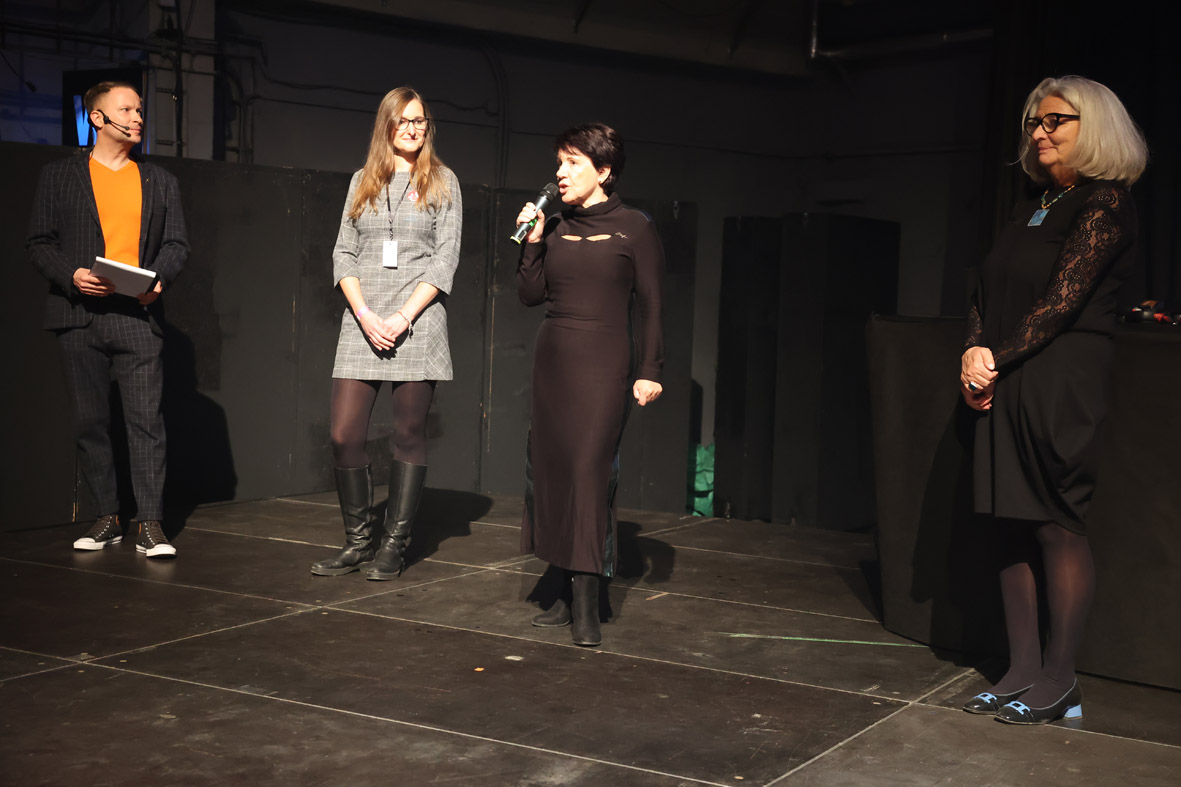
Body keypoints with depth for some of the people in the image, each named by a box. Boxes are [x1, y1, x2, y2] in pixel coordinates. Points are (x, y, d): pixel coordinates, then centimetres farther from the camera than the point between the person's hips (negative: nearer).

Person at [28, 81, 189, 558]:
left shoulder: (159, 182, 16)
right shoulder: (59, 177, 10)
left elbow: (177, 243, 13)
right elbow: (39, 243, 6)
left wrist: (159, 278, -7)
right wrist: (72, 275, -12)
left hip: (138, 317, 0)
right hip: (81, 317, 0)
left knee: (146, 420, -7)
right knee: (90, 422, 4)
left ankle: (149, 525, -5)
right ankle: (107, 518, 14)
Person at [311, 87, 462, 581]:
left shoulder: (442, 182, 8)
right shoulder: (363, 181, 15)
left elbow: (446, 258, 0)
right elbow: (343, 252, 9)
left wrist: (403, 317, -10)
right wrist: (364, 314, -7)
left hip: (418, 323, -2)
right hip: (362, 322, 3)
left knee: (409, 436, 1)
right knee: (344, 436, -4)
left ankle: (394, 546, 9)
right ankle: (359, 541, 10)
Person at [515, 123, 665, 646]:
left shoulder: (634, 228, -2)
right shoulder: (557, 229, 11)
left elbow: (650, 304, -3)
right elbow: (531, 294, 10)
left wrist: (650, 370, -8)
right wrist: (532, 242, -1)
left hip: (603, 365, -6)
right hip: (552, 361, 6)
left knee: (590, 475, -11)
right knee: (550, 472, 5)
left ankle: (587, 608, -7)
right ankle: (566, 596, 14)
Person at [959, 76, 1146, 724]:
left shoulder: (1104, 202, -4)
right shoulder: (1031, 207, 20)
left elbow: (1062, 298, -12)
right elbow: (987, 291, 15)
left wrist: (998, 358, -10)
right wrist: (975, 352, -3)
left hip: (1064, 382, -8)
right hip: (1004, 385, 8)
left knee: (1058, 524, -4)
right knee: (1012, 525, 7)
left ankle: (1059, 680, 4)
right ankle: (1023, 669, 14)